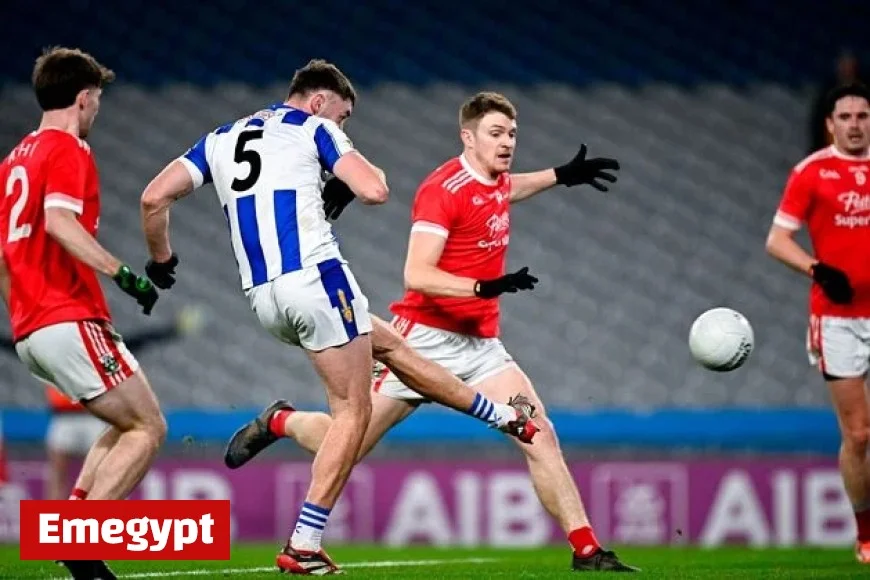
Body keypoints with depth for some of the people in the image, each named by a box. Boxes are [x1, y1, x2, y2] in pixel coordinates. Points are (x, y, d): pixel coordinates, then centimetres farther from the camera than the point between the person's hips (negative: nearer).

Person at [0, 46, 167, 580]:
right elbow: (59, 222, -24)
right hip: (70, 321, -9)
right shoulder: (68, 150, -7)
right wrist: (124, 273, -27)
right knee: (149, 429, -5)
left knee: (129, 425, 19)